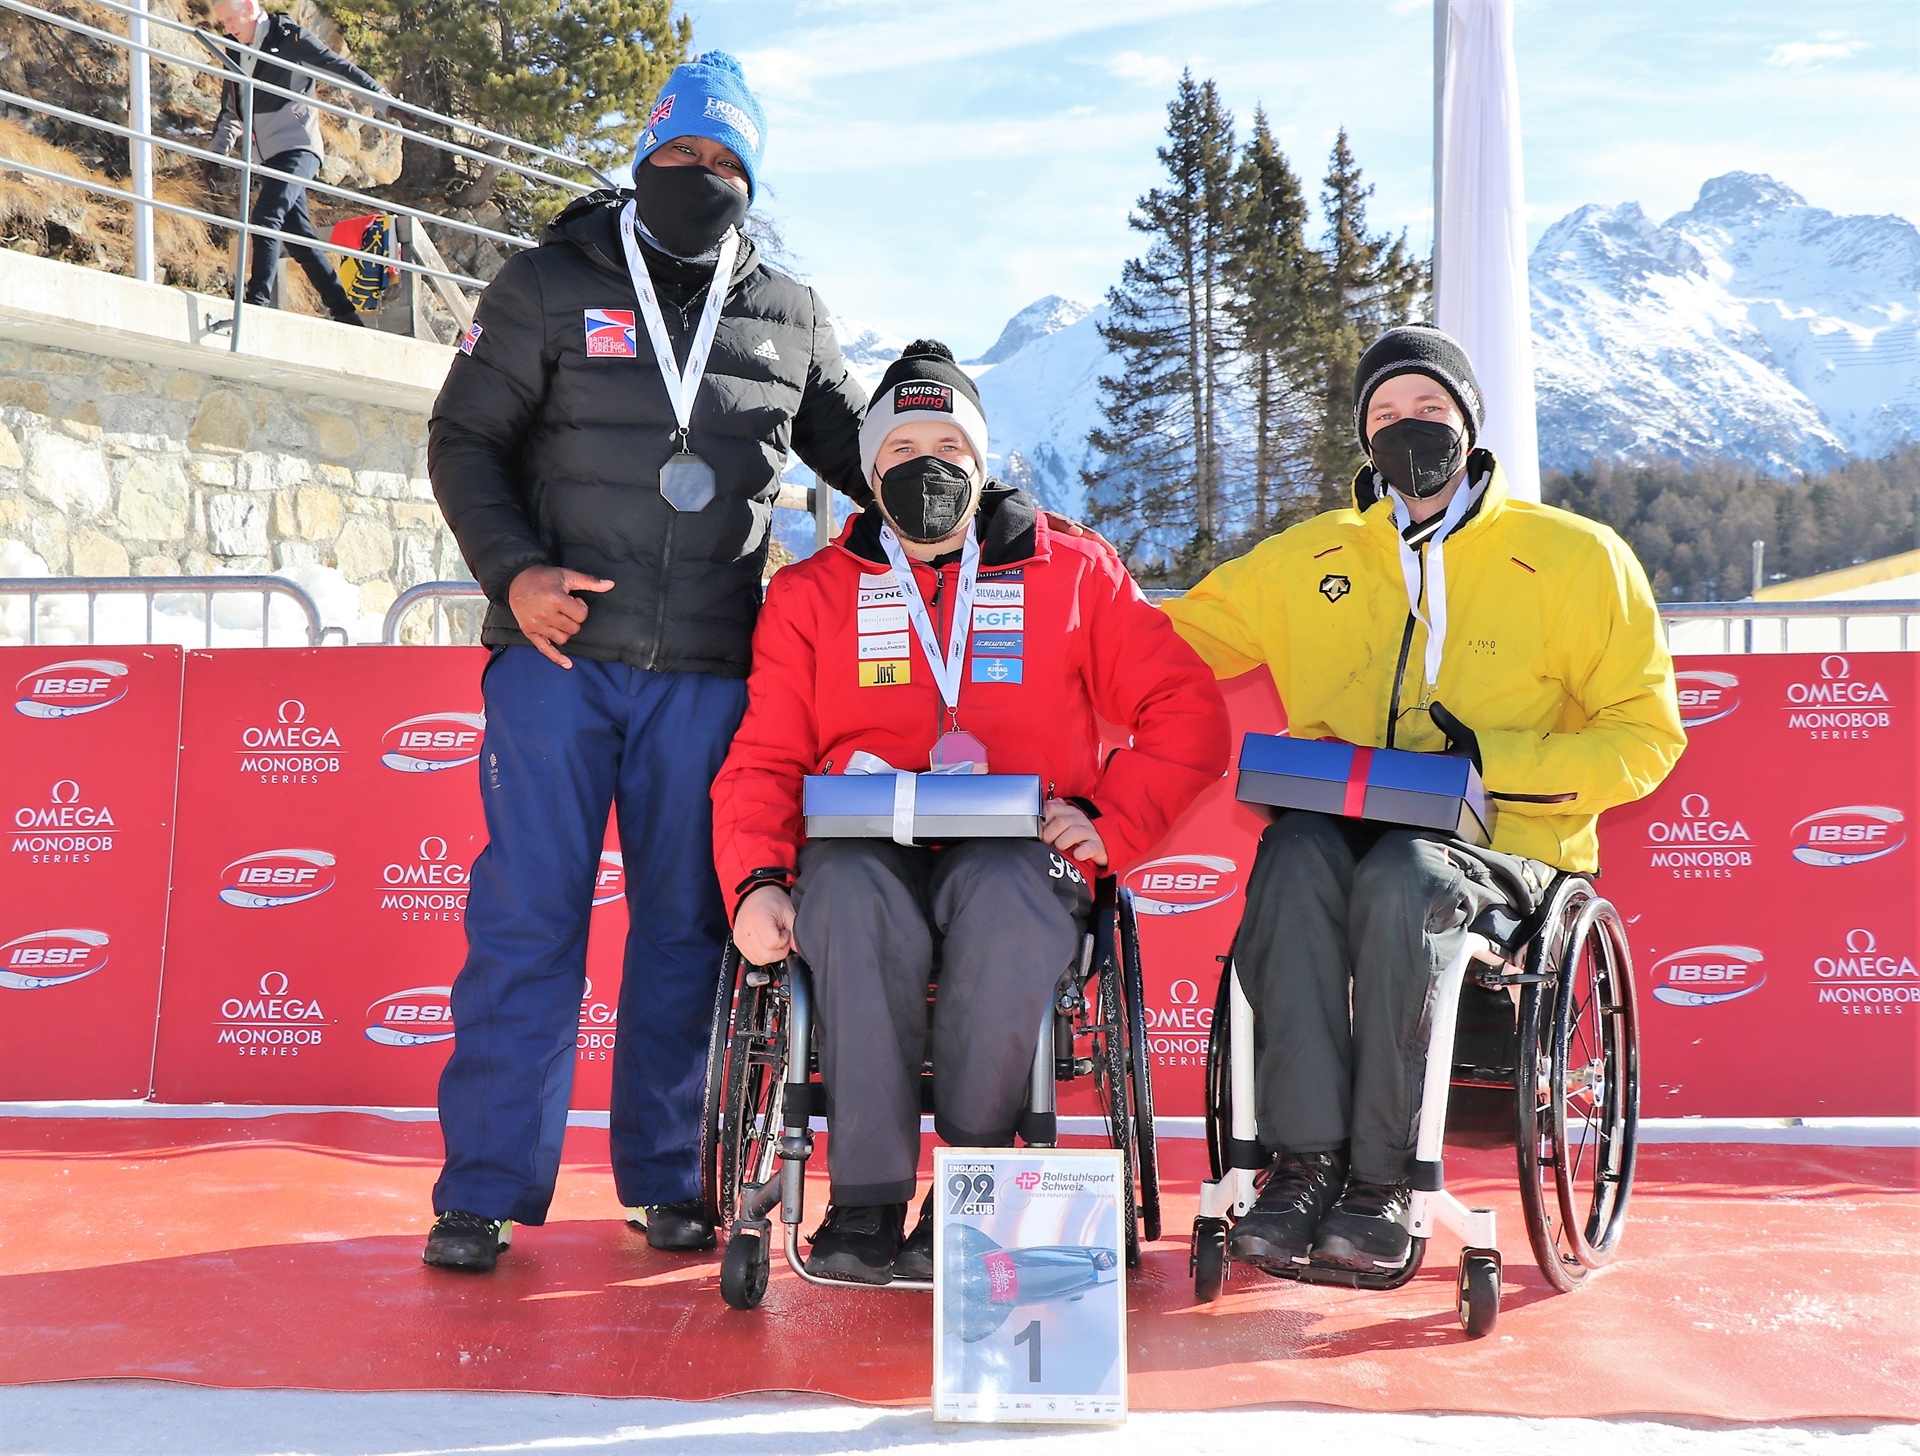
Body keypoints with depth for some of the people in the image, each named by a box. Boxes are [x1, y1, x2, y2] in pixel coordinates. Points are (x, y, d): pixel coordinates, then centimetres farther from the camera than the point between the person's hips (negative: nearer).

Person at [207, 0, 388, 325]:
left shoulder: (289, 39, -4)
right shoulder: (235, 54, 16)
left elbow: (340, 68, -7)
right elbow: (230, 112, 25)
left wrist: (387, 103, -12)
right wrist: (217, 153, 17)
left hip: (297, 146, -8)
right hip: (267, 156, 8)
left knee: (266, 216, -25)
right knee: (299, 235, 7)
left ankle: (258, 298, -30)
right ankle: (343, 311, 12)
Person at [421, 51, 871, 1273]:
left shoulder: (791, 320, 12)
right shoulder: (551, 287, 6)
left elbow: (861, 449, 22)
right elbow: (466, 440, 5)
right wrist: (513, 573, -10)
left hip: (706, 672, 2)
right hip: (558, 653, -2)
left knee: (685, 922, 7)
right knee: (527, 915, -2)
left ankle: (669, 1179, 19)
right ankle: (488, 1187, 7)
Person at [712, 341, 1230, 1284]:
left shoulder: (1073, 574, 16)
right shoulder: (811, 593, 19)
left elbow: (1188, 713, 10)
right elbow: (764, 758, 10)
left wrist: (1109, 823, -5)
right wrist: (756, 880, -9)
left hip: (1015, 849, 0)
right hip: (865, 845, 1)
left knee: (1011, 903, -36)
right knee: (853, 899, -35)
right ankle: (867, 1198, -27)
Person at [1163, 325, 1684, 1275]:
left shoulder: (1577, 558, 7)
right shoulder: (1306, 560, 16)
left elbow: (1644, 736, 4)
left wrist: (1498, 763, -13)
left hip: (1503, 842, -2)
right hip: (1340, 825, 3)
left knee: (1401, 877, -36)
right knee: (1293, 857, -33)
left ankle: (1381, 1178, -25)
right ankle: (1304, 1160, -29)